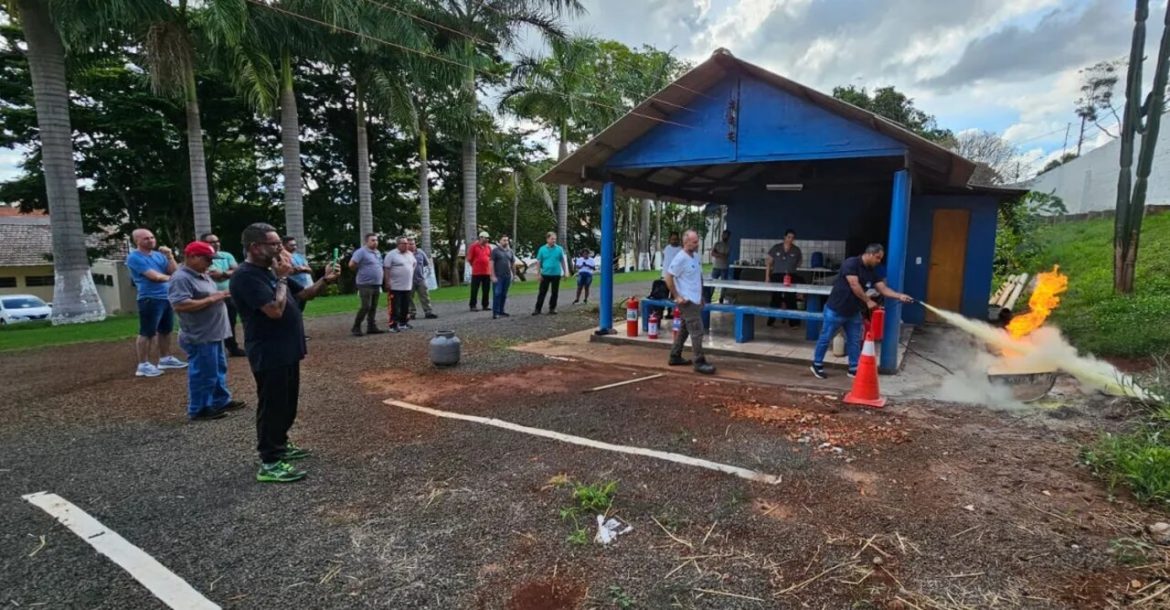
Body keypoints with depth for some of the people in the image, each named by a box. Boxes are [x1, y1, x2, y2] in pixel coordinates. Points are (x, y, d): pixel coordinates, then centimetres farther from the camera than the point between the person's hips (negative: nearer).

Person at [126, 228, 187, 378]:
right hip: (150, 299, -7)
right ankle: (143, 365, 1)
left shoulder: (159, 255, 12)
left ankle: (165, 359, 27)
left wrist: (169, 256, -5)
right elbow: (154, 276, -14)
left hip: (167, 297, 7)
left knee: (165, 330, 15)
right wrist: (170, 278, 3)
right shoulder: (134, 258, -8)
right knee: (146, 333, -4)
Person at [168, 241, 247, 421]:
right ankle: (198, 410, 10)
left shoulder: (203, 275, 13)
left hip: (214, 333, 10)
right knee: (203, 374, -1)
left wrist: (220, 295, 5)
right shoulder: (181, 278, -18)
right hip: (200, 337, -10)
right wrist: (211, 299, -23)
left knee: (219, 370, 18)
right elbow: (180, 305, -29)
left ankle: (221, 401, 30)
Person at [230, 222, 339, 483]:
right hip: (269, 355, -10)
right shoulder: (246, 276, -18)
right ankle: (269, 463, 4)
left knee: (287, 404, 19)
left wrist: (324, 280, 0)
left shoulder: (270, 271, 13)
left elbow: (302, 294, 17)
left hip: (287, 351, 10)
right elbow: (275, 310, -27)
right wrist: (283, 278, -17)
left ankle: (280, 445, 34)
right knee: (273, 406, -4)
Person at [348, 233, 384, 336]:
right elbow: (352, 265, -18)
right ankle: (356, 327, -1)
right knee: (366, 306, -11)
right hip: (365, 284, -8)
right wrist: (361, 271, -3)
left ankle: (371, 327, 16)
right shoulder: (361, 251, -10)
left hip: (376, 284, 8)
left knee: (373, 307, 10)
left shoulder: (378, 253, 15)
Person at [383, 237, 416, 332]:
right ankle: (393, 325, -3)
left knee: (406, 307, 14)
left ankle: (403, 323, 25)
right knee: (395, 307, -5)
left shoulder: (410, 254, 10)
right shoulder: (391, 254, -10)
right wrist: (387, 282, -17)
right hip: (395, 286, -7)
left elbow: (414, 263, 26)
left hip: (407, 286, 7)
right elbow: (386, 269, -13)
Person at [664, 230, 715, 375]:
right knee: (697, 331, -9)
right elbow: (668, 278, -16)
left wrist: (701, 296, 17)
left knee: (685, 329, 16)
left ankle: (675, 357, 25)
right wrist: (677, 296, -16)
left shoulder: (696, 256, 10)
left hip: (696, 300, 9)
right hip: (687, 301, -9)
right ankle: (700, 363, -4)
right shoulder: (680, 259, -16)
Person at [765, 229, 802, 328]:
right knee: (775, 298, 6)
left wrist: (796, 265, -2)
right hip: (777, 276, 0)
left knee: (790, 299, -3)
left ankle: (793, 322, 2)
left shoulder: (796, 250, 4)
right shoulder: (776, 248, 2)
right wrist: (767, 275, 0)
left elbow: (798, 264, 17)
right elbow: (769, 262, 4)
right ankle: (771, 321, 14)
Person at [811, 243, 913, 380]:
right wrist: (868, 301, -19)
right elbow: (854, 285, -24)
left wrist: (900, 296, -16)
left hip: (853, 312, 7)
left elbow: (883, 289, -1)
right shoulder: (851, 263, -18)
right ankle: (817, 365, 16)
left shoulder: (873, 271, 5)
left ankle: (854, 369, 21)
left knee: (855, 341, 10)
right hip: (836, 309, -7)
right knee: (825, 338, 4)